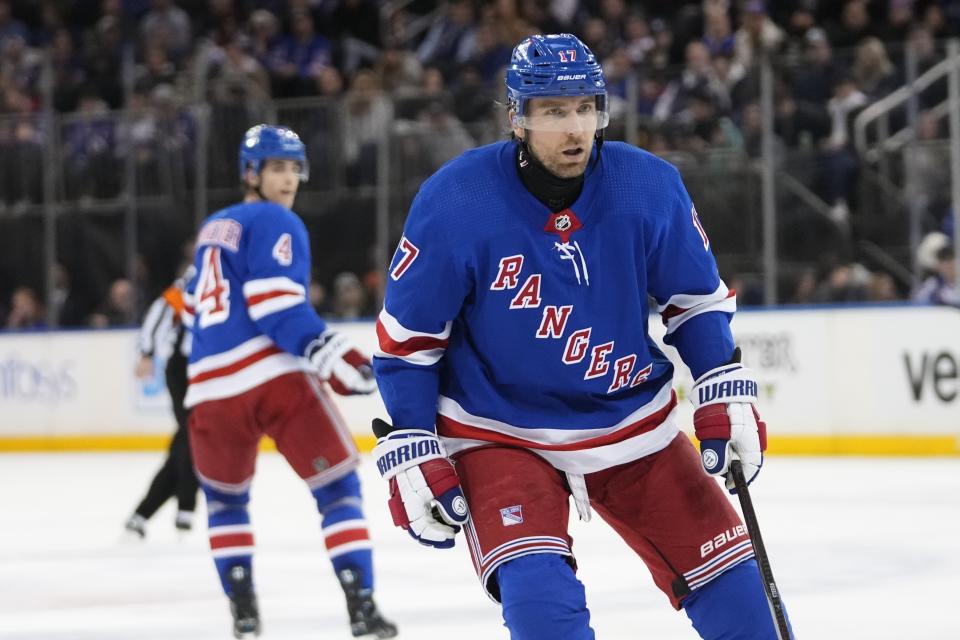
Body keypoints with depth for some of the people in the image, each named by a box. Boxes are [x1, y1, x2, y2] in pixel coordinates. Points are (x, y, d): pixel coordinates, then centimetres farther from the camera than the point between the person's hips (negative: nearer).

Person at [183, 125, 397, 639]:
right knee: (337, 485, 0)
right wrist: (332, 355, -19)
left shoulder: (212, 229, 23)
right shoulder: (276, 224, -2)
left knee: (224, 496, 24)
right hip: (275, 376, -6)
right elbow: (278, 307, -14)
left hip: (212, 386, 6)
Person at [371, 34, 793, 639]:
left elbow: (698, 298, 4)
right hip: (500, 435, -3)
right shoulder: (454, 202, -19)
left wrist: (727, 396, -5)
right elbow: (406, 338, -9)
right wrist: (410, 455, -12)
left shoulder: (650, 186, -12)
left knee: (732, 585, 4)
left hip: (634, 423, 3)